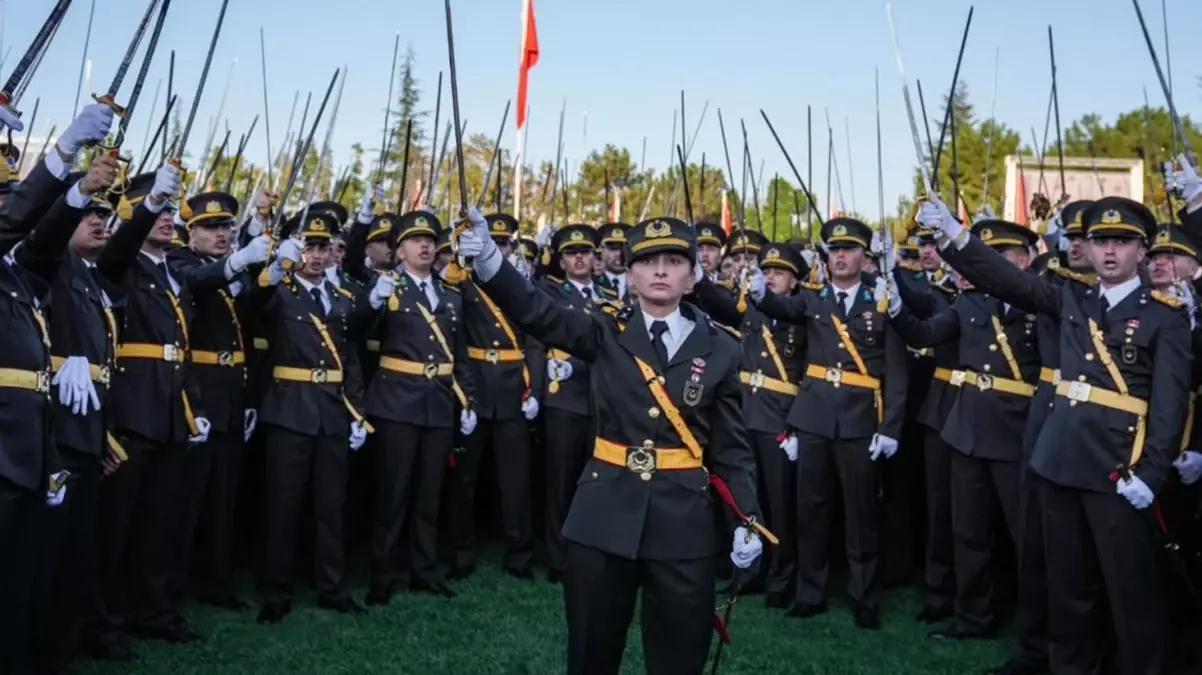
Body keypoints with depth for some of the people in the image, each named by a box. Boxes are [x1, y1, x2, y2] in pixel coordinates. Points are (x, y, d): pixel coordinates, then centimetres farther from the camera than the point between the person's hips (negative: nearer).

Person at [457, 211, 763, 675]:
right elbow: (537, 312, -14)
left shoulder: (719, 350, 2)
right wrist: (488, 259, -31)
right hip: (604, 516, 0)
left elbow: (731, 447, 5)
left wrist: (747, 519, -4)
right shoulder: (606, 333, 1)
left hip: (683, 522, 0)